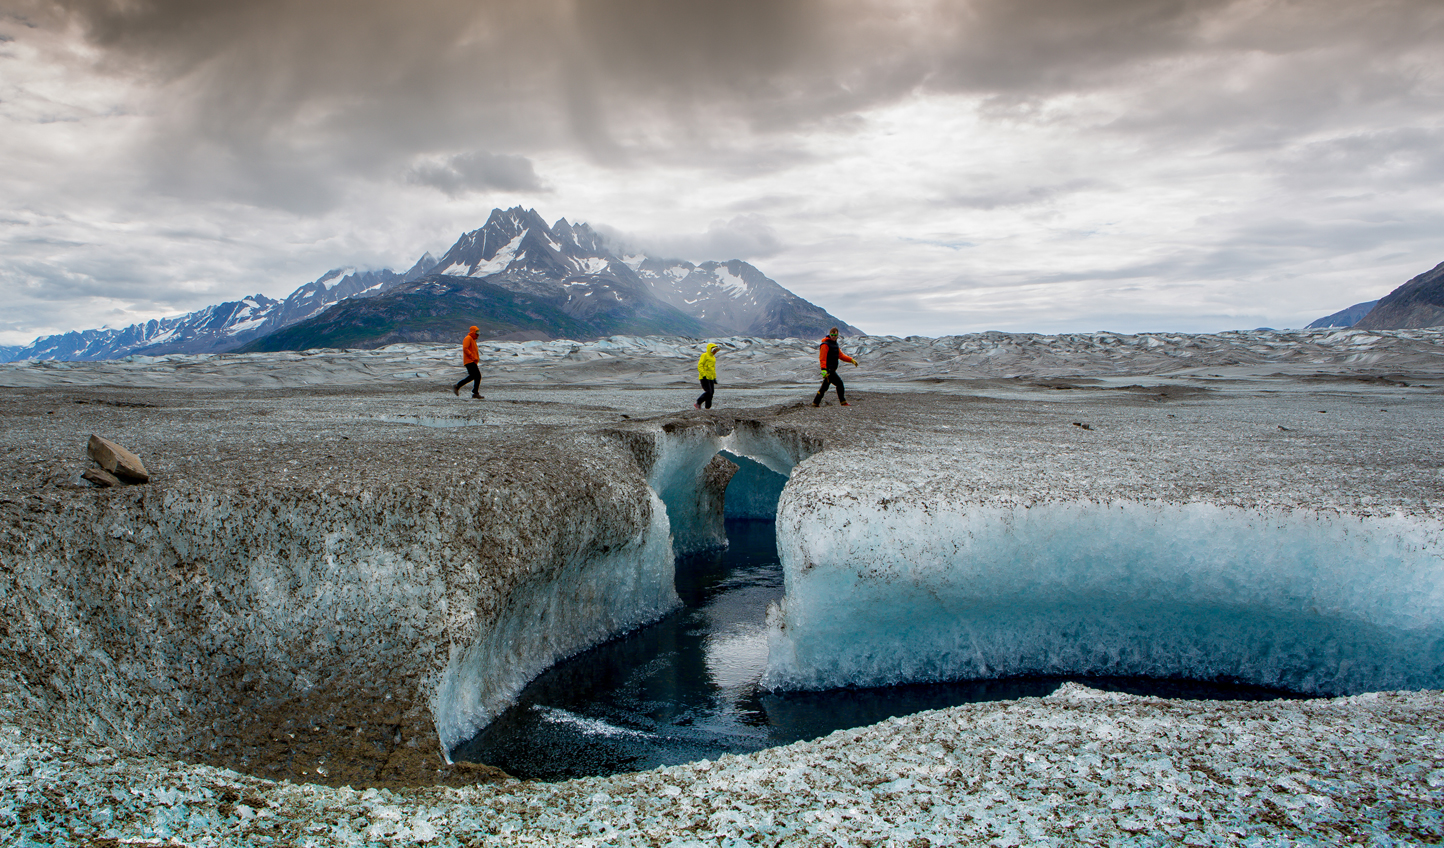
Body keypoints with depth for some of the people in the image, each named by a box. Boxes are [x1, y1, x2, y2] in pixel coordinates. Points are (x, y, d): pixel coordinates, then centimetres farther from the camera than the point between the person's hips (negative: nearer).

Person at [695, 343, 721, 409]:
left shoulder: (713, 358, 20)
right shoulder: (704, 356, -6)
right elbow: (700, 366, -14)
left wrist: (714, 378, 23)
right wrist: (704, 375, -21)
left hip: (711, 378, 8)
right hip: (704, 378, -8)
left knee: (711, 393, 3)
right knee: (708, 392, -15)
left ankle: (708, 407, 9)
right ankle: (698, 404, -5)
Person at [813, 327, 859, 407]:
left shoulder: (835, 344, 18)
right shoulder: (825, 345, -12)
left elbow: (841, 355, 23)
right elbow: (822, 358, -20)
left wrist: (851, 360, 15)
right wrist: (823, 369, -30)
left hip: (832, 370, 9)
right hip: (828, 370, -9)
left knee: (824, 387, 10)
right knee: (839, 383, -6)